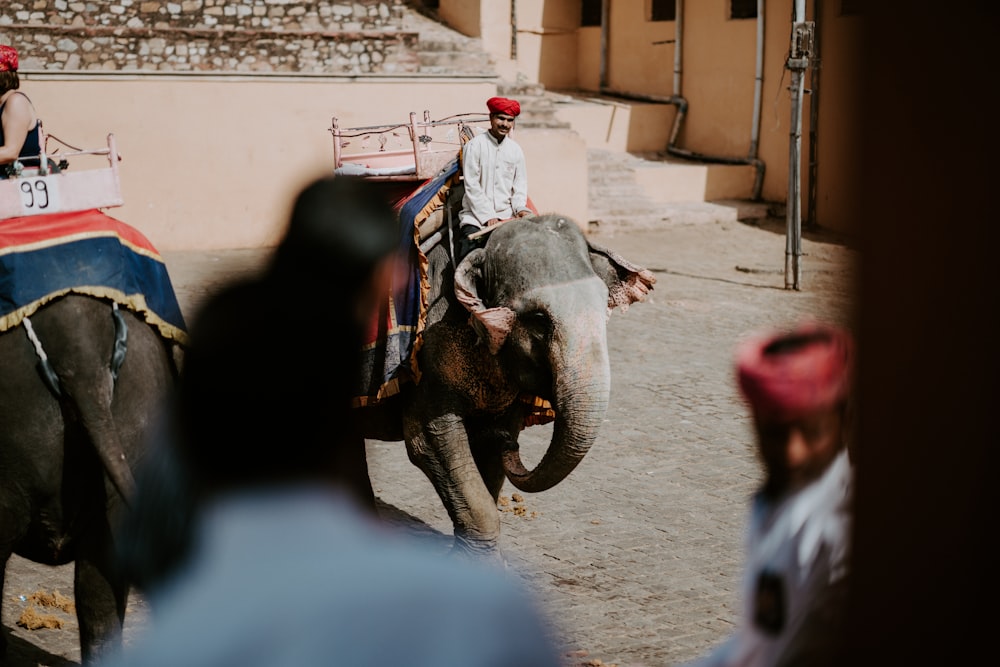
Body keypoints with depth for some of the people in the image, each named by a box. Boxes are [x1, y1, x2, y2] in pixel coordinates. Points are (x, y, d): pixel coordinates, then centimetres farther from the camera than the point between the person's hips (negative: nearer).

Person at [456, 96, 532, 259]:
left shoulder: (515, 149, 11)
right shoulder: (475, 145, -2)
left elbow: (520, 185, 15)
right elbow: (471, 186, -6)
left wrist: (520, 208, -6)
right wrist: (488, 216, -12)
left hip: (506, 215, 4)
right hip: (476, 215, -4)